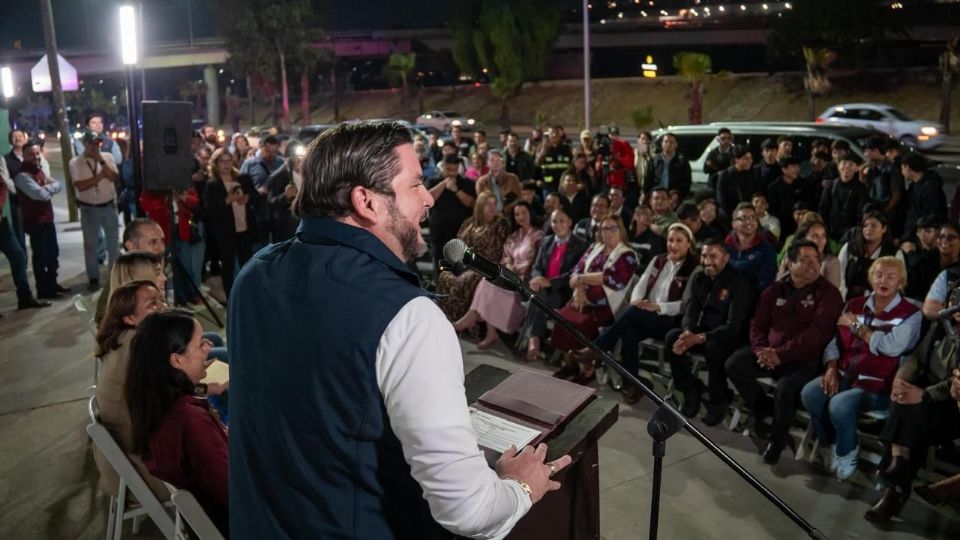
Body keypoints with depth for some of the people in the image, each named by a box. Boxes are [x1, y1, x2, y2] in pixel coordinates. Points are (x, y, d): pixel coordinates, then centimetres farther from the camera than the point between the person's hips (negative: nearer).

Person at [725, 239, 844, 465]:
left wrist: (781, 354, -21)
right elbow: (758, 324, 12)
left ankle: (777, 439, -3)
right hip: (769, 353, 5)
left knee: (786, 387, -33)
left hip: (803, 359, -5)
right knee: (734, 364, -19)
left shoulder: (828, 293, -3)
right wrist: (761, 349, -11)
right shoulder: (774, 291, 12)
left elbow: (817, 333, -15)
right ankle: (763, 409, 7)